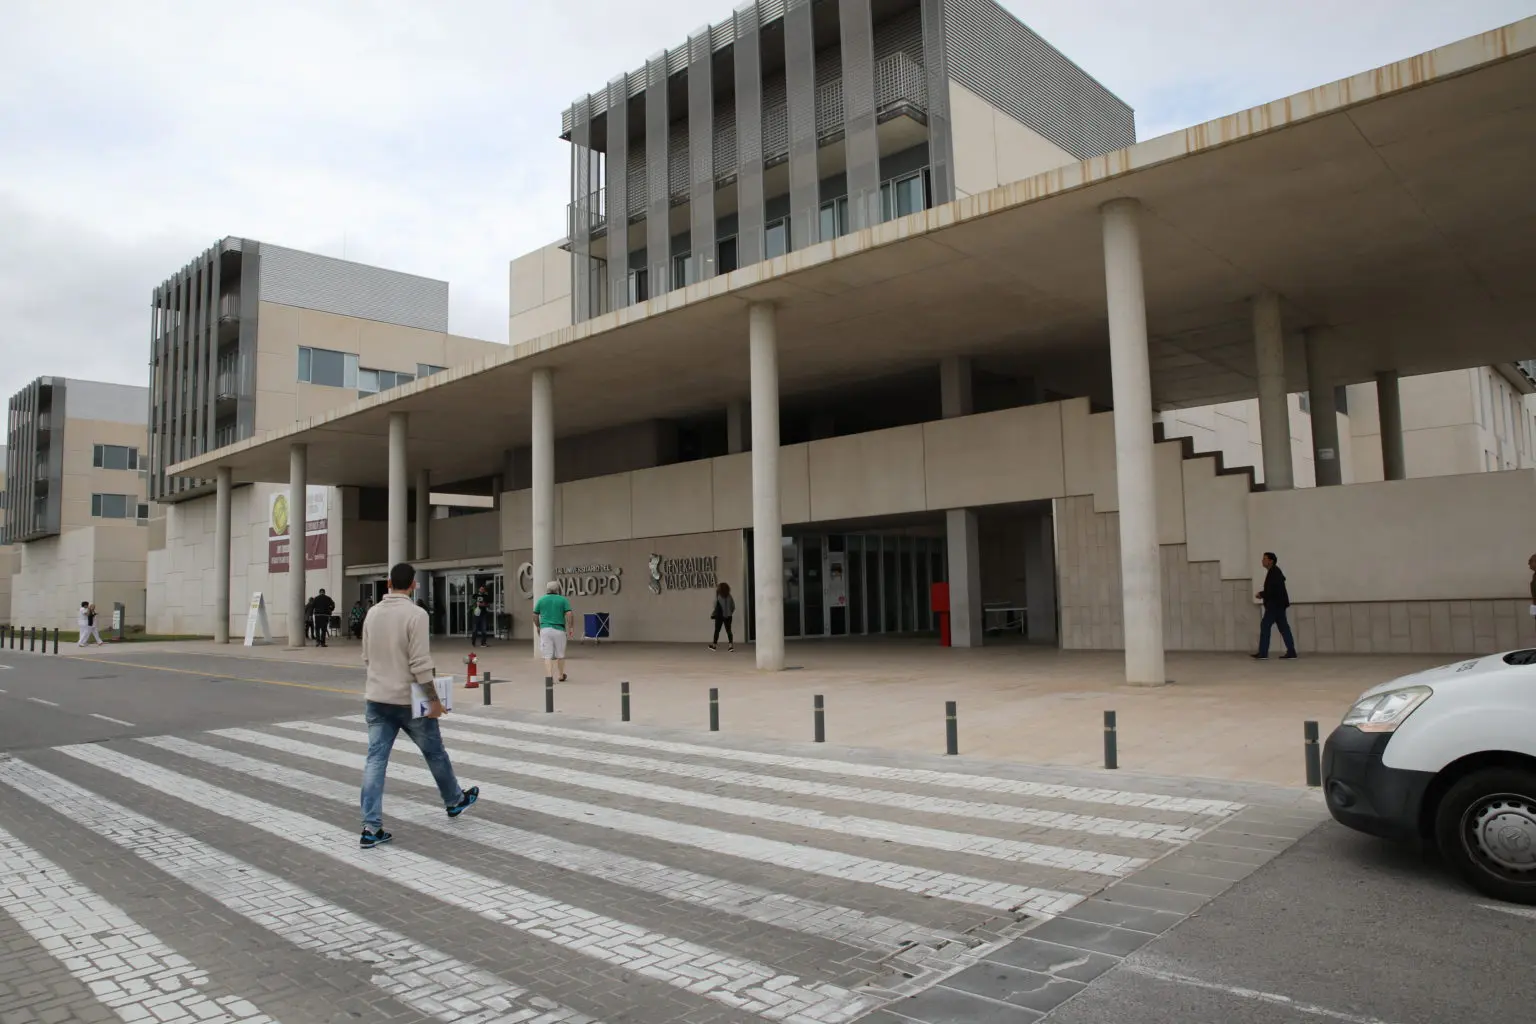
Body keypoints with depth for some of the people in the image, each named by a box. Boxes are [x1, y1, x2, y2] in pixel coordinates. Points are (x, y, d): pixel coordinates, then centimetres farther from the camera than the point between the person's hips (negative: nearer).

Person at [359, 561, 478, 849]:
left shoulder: (372, 613, 5)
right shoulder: (415, 614, -16)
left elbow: (367, 657, 14)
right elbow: (421, 664, -20)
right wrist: (434, 698, -13)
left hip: (376, 698, 5)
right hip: (409, 700, -5)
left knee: (376, 759, 3)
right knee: (435, 753, 14)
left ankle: (371, 827, -2)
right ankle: (455, 801, 34)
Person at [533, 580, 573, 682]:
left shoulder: (541, 600, 8)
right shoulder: (563, 600, 2)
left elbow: (535, 615, 11)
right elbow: (569, 614, -7)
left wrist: (538, 626, 27)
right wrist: (568, 629, -1)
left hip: (545, 629, 1)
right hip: (559, 630, -1)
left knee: (547, 655, 0)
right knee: (560, 654, 15)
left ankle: (549, 676, -15)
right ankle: (561, 675, 28)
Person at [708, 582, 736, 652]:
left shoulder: (718, 598, -14)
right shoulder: (730, 597, -2)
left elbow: (716, 608, -13)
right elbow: (733, 607, 3)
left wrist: (712, 615, 4)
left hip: (720, 616, -3)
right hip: (728, 617, 3)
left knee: (717, 631, 10)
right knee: (728, 630, 6)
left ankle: (714, 645, 20)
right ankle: (731, 645, -3)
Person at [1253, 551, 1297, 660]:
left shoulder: (1274, 572, -14)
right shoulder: (1273, 571, 17)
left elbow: (1273, 589, -22)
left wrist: (1261, 594, -12)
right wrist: (1263, 594, 6)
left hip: (1275, 605, -10)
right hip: (1277, 604, 10)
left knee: (1265, 626, -9)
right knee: (1283, 627, 8)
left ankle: (1263, 653, -8)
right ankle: (1291, 652, 7)